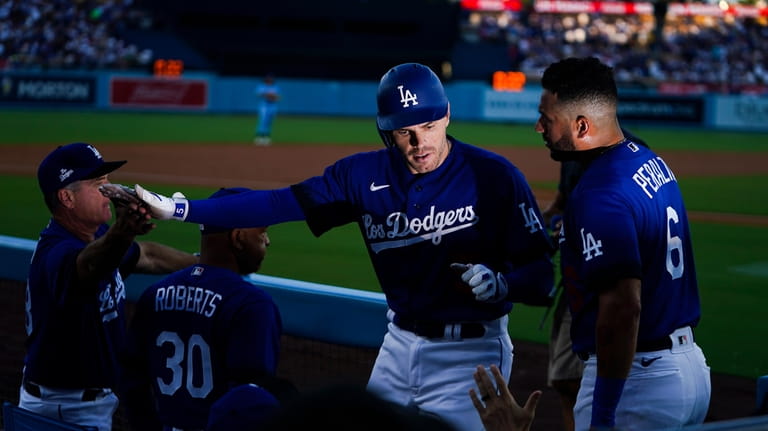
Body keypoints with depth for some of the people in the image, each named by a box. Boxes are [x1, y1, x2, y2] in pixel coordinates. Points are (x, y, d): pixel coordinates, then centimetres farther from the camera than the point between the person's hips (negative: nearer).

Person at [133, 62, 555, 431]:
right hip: (399, 343, 5)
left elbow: (541, 272, -13)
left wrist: (501, 283, -35)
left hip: (467, 355, -5)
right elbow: (277, 203, -3)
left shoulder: (494, 175, -14)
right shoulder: (366, 174, -2)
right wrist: (181, 209, -10)